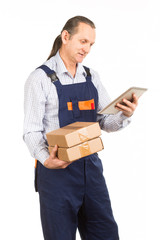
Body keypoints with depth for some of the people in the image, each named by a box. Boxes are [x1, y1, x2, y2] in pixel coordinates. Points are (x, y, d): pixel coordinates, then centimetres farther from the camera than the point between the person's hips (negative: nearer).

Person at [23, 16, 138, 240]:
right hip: (57, 170, -5)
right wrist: (46, 159, -28)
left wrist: (125, 116, -12)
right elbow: (31, 131, -9)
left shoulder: (92, 77, 10)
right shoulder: (40, 78, -6)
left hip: (91, 166, 5)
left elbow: (105, 122, 10)